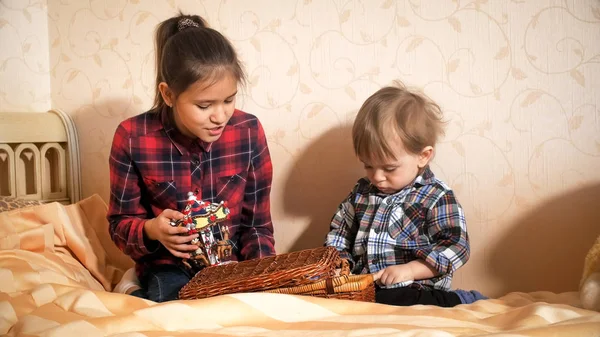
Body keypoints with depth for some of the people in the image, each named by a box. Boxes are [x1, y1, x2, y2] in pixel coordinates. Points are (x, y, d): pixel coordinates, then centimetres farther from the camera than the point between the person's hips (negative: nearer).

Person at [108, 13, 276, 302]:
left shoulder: (249, 131, -9)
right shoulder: (132, 137, -12)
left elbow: (257, 223, 0)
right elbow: (120, 224, -1)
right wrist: (152, 230, -23)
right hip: (168, 268, -3)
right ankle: (139, 291, 2)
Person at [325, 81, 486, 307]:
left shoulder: (437, 198, -3)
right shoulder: (362, 191, 14)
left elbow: (455, 247, -9)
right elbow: (339, 233, 24)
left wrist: (410, 269, -20)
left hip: (412, 294, -5)